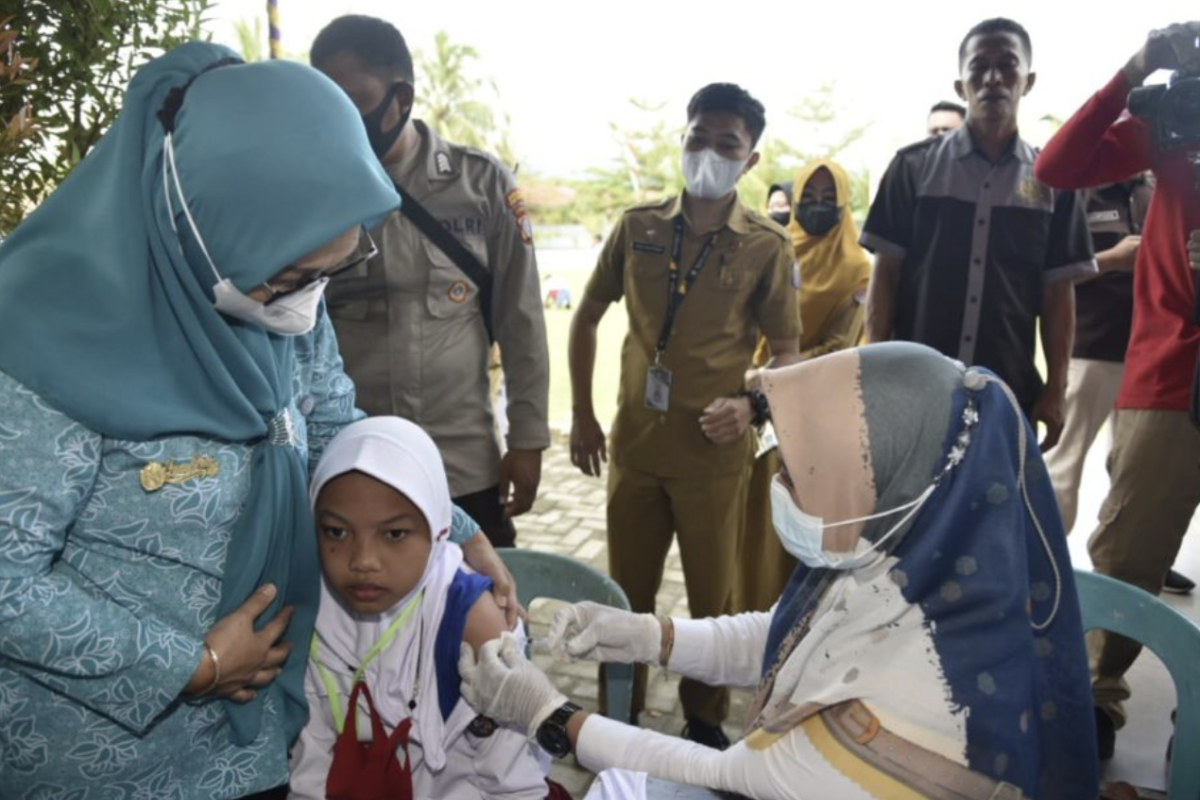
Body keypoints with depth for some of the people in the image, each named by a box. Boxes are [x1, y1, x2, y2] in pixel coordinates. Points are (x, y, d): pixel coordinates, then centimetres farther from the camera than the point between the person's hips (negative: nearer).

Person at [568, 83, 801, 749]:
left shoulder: (766, 247, -5)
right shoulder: (637, 227, 1)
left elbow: (787, 352, 1)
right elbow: (586, 319, 9)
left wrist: (750, 405, -19)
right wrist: (582, 415, 6)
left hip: (714, 452, -2)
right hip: (634, 443, 2)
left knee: (713, 597, 12)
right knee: (627, 592, 15)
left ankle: (706, 721, 34)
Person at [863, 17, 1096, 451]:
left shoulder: (1052, 180, 6)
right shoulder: (914, 166, 2)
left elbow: (1058, 293, 6)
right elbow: (885, 274, 1)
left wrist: (1056, 389, 1)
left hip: (1010, 392, 1)